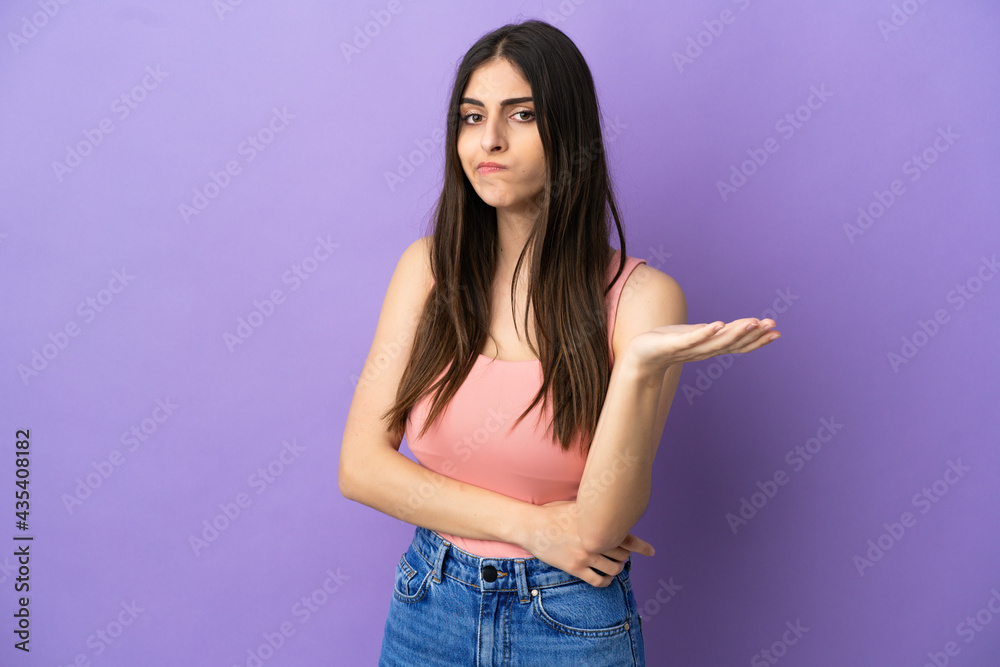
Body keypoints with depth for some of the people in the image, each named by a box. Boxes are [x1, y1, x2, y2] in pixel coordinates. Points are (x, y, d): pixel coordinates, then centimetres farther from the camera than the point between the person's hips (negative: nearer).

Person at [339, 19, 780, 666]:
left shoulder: (641, 296, -14)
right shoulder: (430, 268, -6)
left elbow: (598, 526, -19)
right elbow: (361, 466, -9)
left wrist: (640, 367, -32)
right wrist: (528, 523, -16)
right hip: (428, 610, 3)